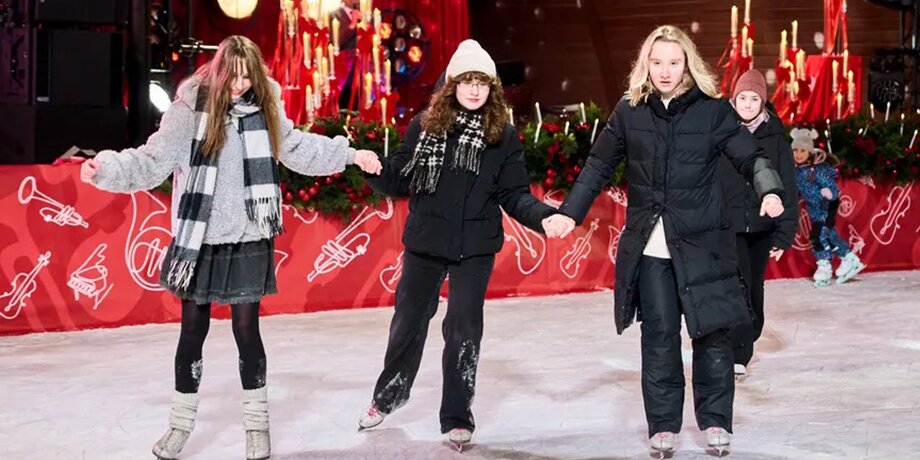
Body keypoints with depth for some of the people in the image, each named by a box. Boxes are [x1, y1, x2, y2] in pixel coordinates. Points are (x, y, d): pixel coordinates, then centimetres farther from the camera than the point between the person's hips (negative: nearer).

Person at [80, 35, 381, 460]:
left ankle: (257, 424, 20)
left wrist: (350, 155, 17)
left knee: (247, 329, 4)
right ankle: (181, 422, 24)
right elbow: (153, 160, -9)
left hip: (249, 239, 1)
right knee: (193, 329, 7)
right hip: (199, 238, -1)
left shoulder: (264, 107, 1)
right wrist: (107, 168, -24)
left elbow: (297, 148, 17)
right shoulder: (192, 107, -8)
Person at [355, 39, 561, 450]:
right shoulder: (424, 125, -3)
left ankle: (457, 418, 18)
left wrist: (543, 216, -21)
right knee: (408, 321, 16)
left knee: (463, 330, 2)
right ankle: (387, 398, 39)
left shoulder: (503, 135, -4)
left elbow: (514, 196, -4)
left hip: (475, 248, -1)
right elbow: (399, 182, -1)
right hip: (424, 242, 1)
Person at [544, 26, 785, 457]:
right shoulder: (629, 111, 4)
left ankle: (715, 421, 19)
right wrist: (570, 212, 7)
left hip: (702, 243, -1)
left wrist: (770, 190, -21)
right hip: (649, 246, 1)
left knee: (712, 332, 3)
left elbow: (750, 156, -1)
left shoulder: (713, 109, -2)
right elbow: (599, 166, 12)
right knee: (659, 335, 3)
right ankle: (663, 424, 14)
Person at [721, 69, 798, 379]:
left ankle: (745, 342, 29)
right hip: (728, 225, -2)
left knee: (754, 286, 12)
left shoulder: (775, 138, 1)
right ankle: (738, 355, -13)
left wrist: (785, 234, -4)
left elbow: (787, 187, 1)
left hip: (762, 226, 2)